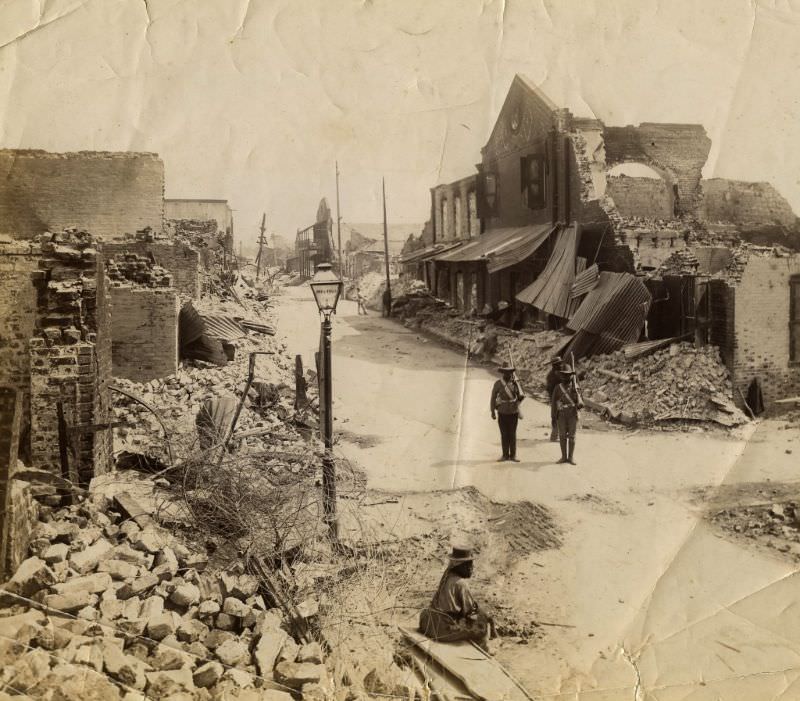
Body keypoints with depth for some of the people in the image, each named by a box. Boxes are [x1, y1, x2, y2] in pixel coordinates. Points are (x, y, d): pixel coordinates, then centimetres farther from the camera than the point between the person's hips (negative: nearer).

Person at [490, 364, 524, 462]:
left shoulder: (515, 383, 2)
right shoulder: (498, 384, -2)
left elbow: (520, 395, 2)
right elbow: (493, 398, 0)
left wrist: (521, 397, -22)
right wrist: (492, 412, -3)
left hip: (513, 412, 1)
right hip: (502, 412, -1)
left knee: (512, 434, 3)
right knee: (504, 434, 3)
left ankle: (513, 455, 8)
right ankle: (505, 455, 9)